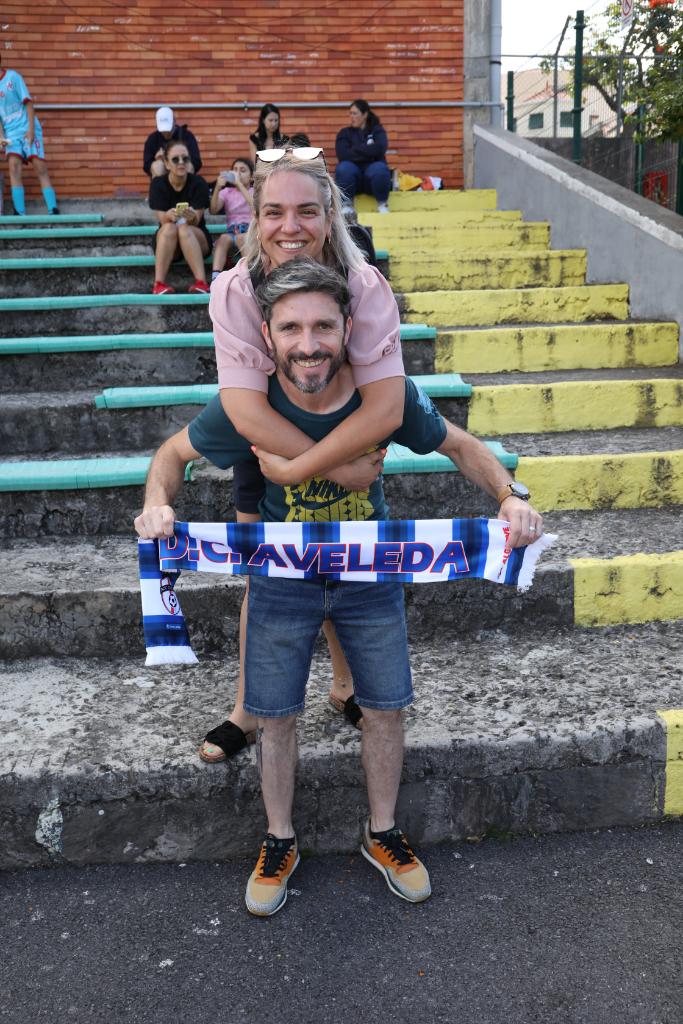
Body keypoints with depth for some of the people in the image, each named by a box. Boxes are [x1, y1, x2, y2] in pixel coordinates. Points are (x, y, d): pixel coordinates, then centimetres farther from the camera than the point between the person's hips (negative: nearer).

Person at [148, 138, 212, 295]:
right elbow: (162, 219, -16)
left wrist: (191, 217, -42)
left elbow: (196, 220, -18)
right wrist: (169, 215, -40)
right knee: (169, 228, -31)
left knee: (184, 228, -32)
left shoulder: (198, 183, -11)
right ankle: (159, 284, -37)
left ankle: (201, 282, -44)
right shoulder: (158, 184, -8)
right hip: (166, 242, 1)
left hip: (197, 239, -1)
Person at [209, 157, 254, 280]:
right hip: (232, 231, 2)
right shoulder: (227, 192, 16)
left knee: (242, 238, -36)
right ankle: (215, 277, -47)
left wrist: (239, 184, -18)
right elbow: (213, 210, -2)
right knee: (224, 238, -33)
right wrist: (217, 188, -15)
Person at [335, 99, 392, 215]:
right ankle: (347, 203, -15)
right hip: (353, 174, 0)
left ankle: (382, 203, -12)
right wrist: (368, 152, -11)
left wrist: (355, 149, -9)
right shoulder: (344, 133, 10)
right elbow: (343, 155, -9)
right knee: (343, 167, -32)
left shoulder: (377, 130, 9)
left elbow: (380, 148, -13)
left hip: (373, 171, 0)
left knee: (380, 168, -34)